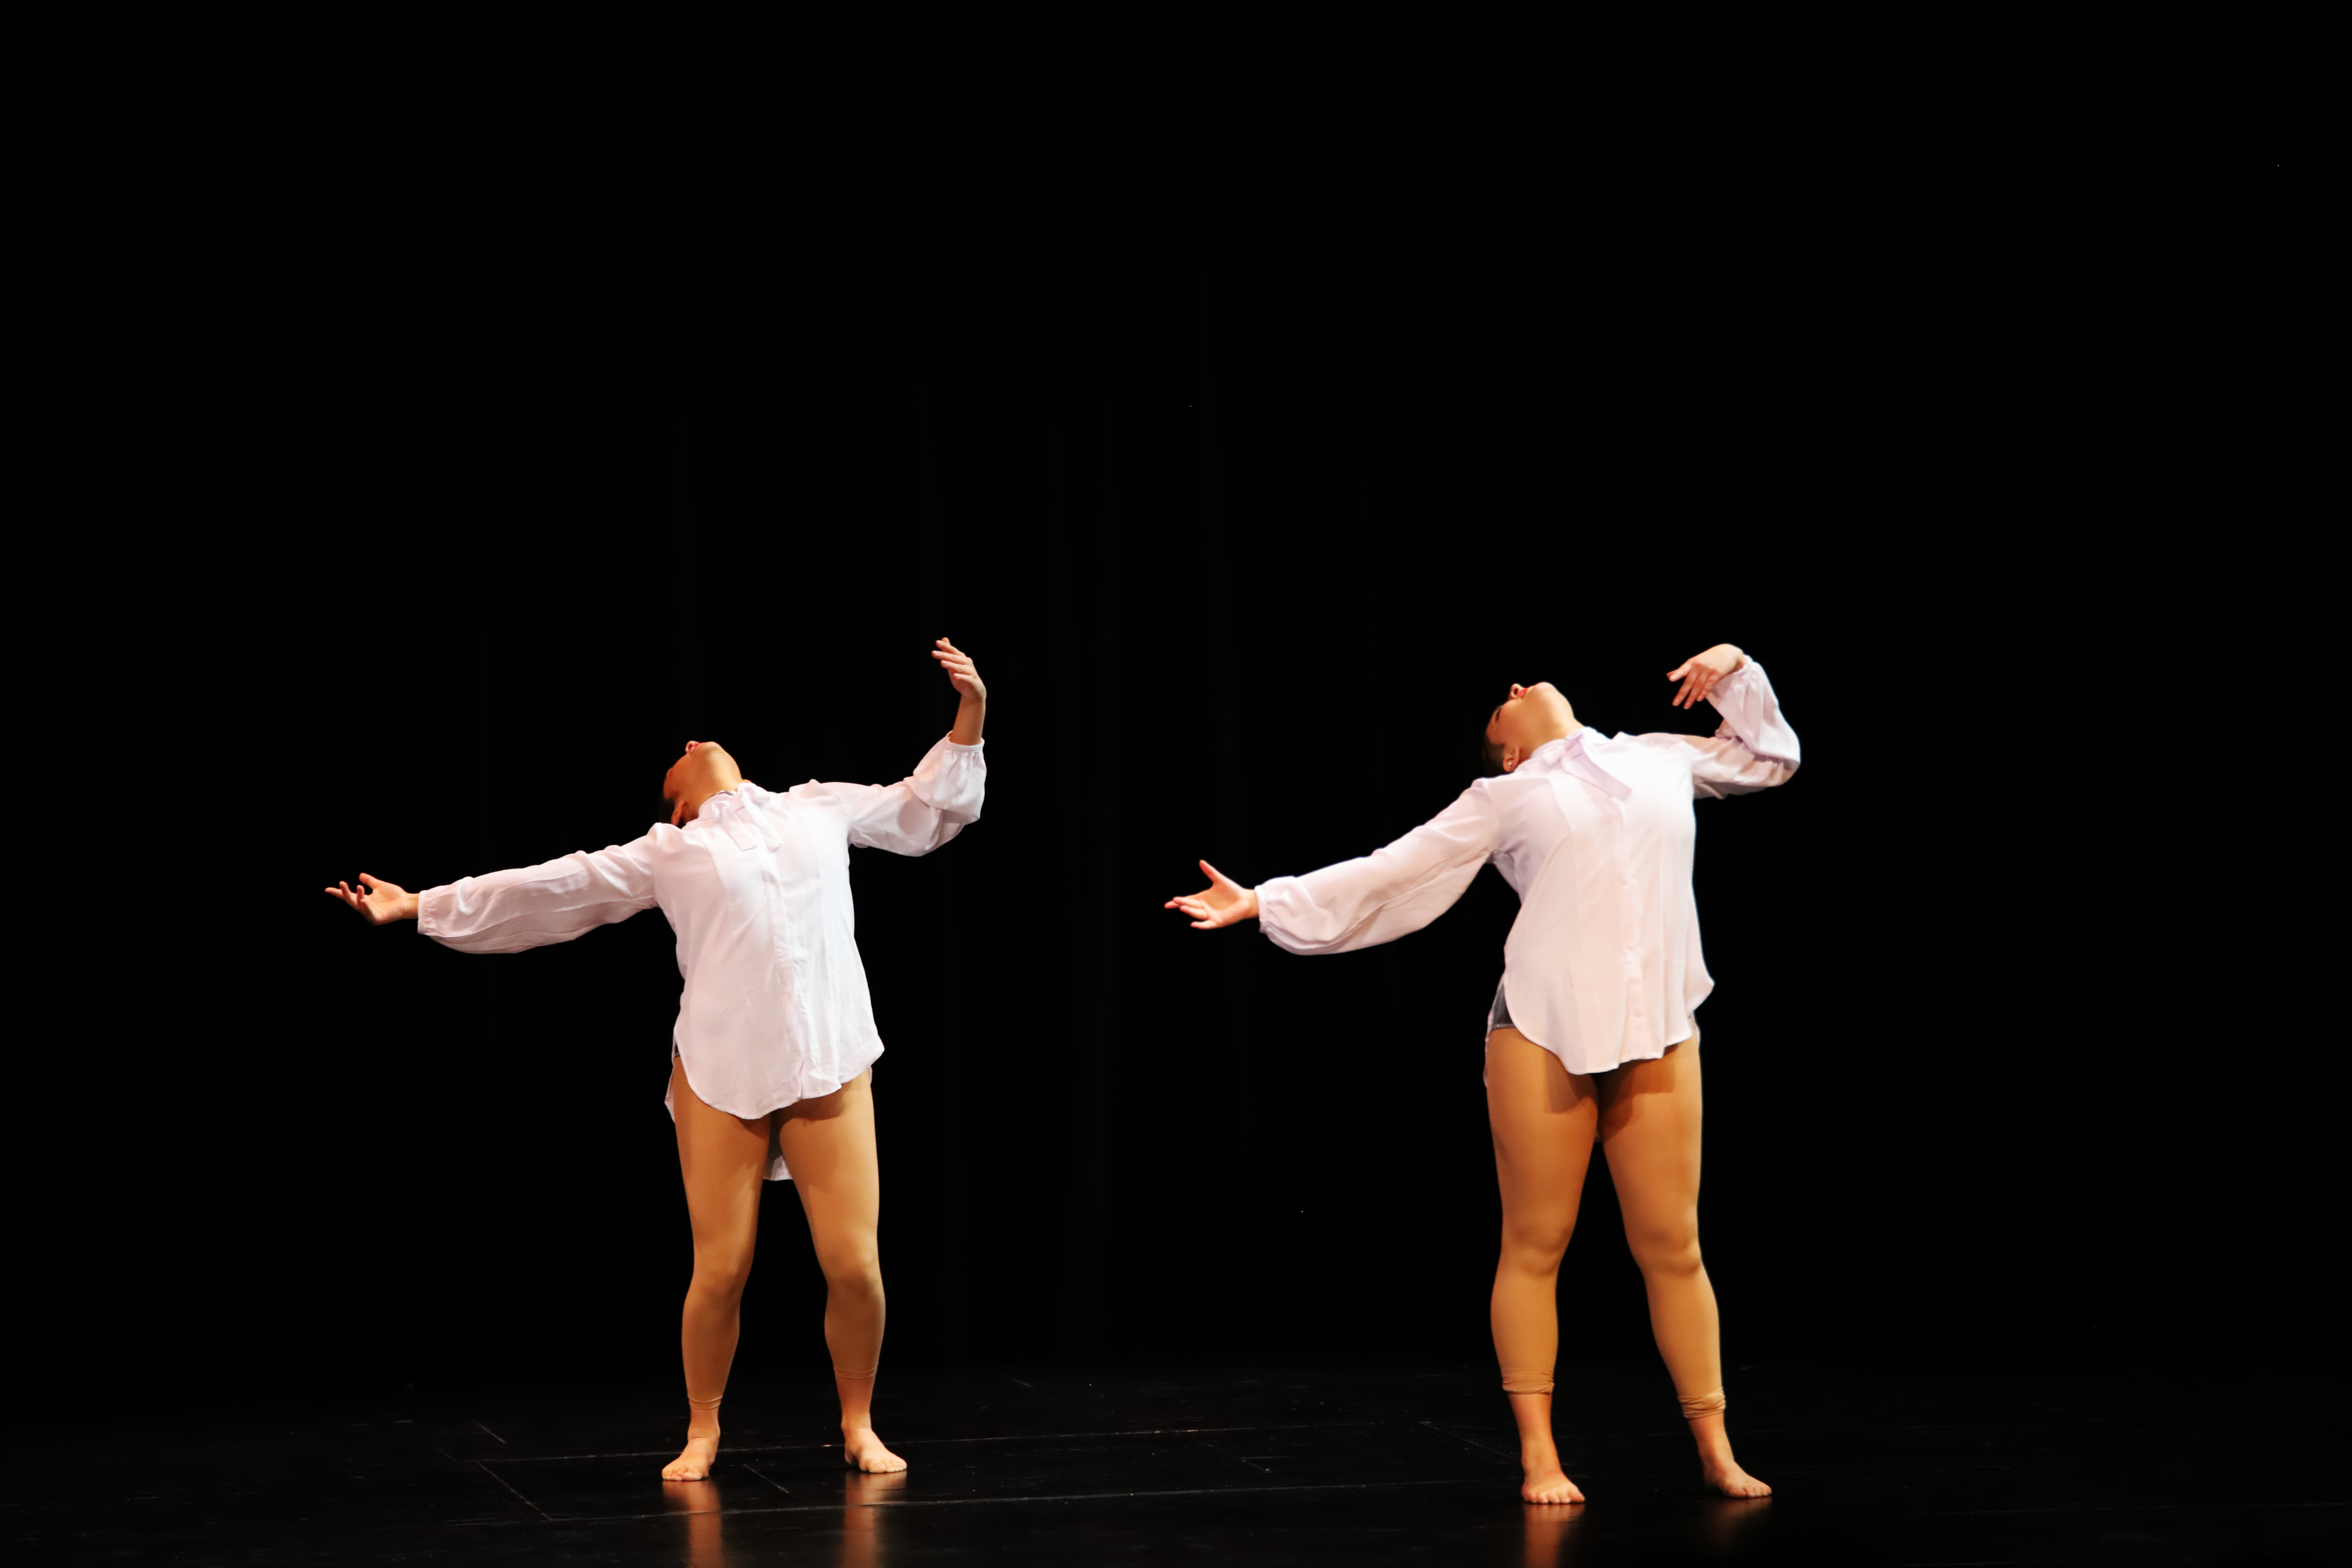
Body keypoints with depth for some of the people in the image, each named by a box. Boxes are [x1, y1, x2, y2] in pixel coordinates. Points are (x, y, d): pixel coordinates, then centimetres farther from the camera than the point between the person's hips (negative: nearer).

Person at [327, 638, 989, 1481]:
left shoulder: (820, 809, 16)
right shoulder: (666, 856, 10)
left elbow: (923, 810, 26)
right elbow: (543, 888, 9)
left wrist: (969, 718, 15)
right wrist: (417, 907, 7)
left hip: (829, 1071, 1)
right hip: (721, 1077, -1)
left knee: (854, 1266, -5)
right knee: (720, 1270, -2)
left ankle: (859, 1425, 16)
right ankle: (701, 1433, 20)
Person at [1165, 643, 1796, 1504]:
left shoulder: (1659, 759, 19)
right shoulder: (1502, 800, 12)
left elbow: (1769, 757, 32)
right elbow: (1387, 875, 11)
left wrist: (1737, 676, 16)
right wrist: (1263, 902, 6)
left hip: (1657, 1034, 2)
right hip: (1544, 1028, -1)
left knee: (1672, 1247, 1)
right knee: (1535, 1244, -1)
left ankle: (1714, 1449, 10)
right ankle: (1538, 1455, 5)